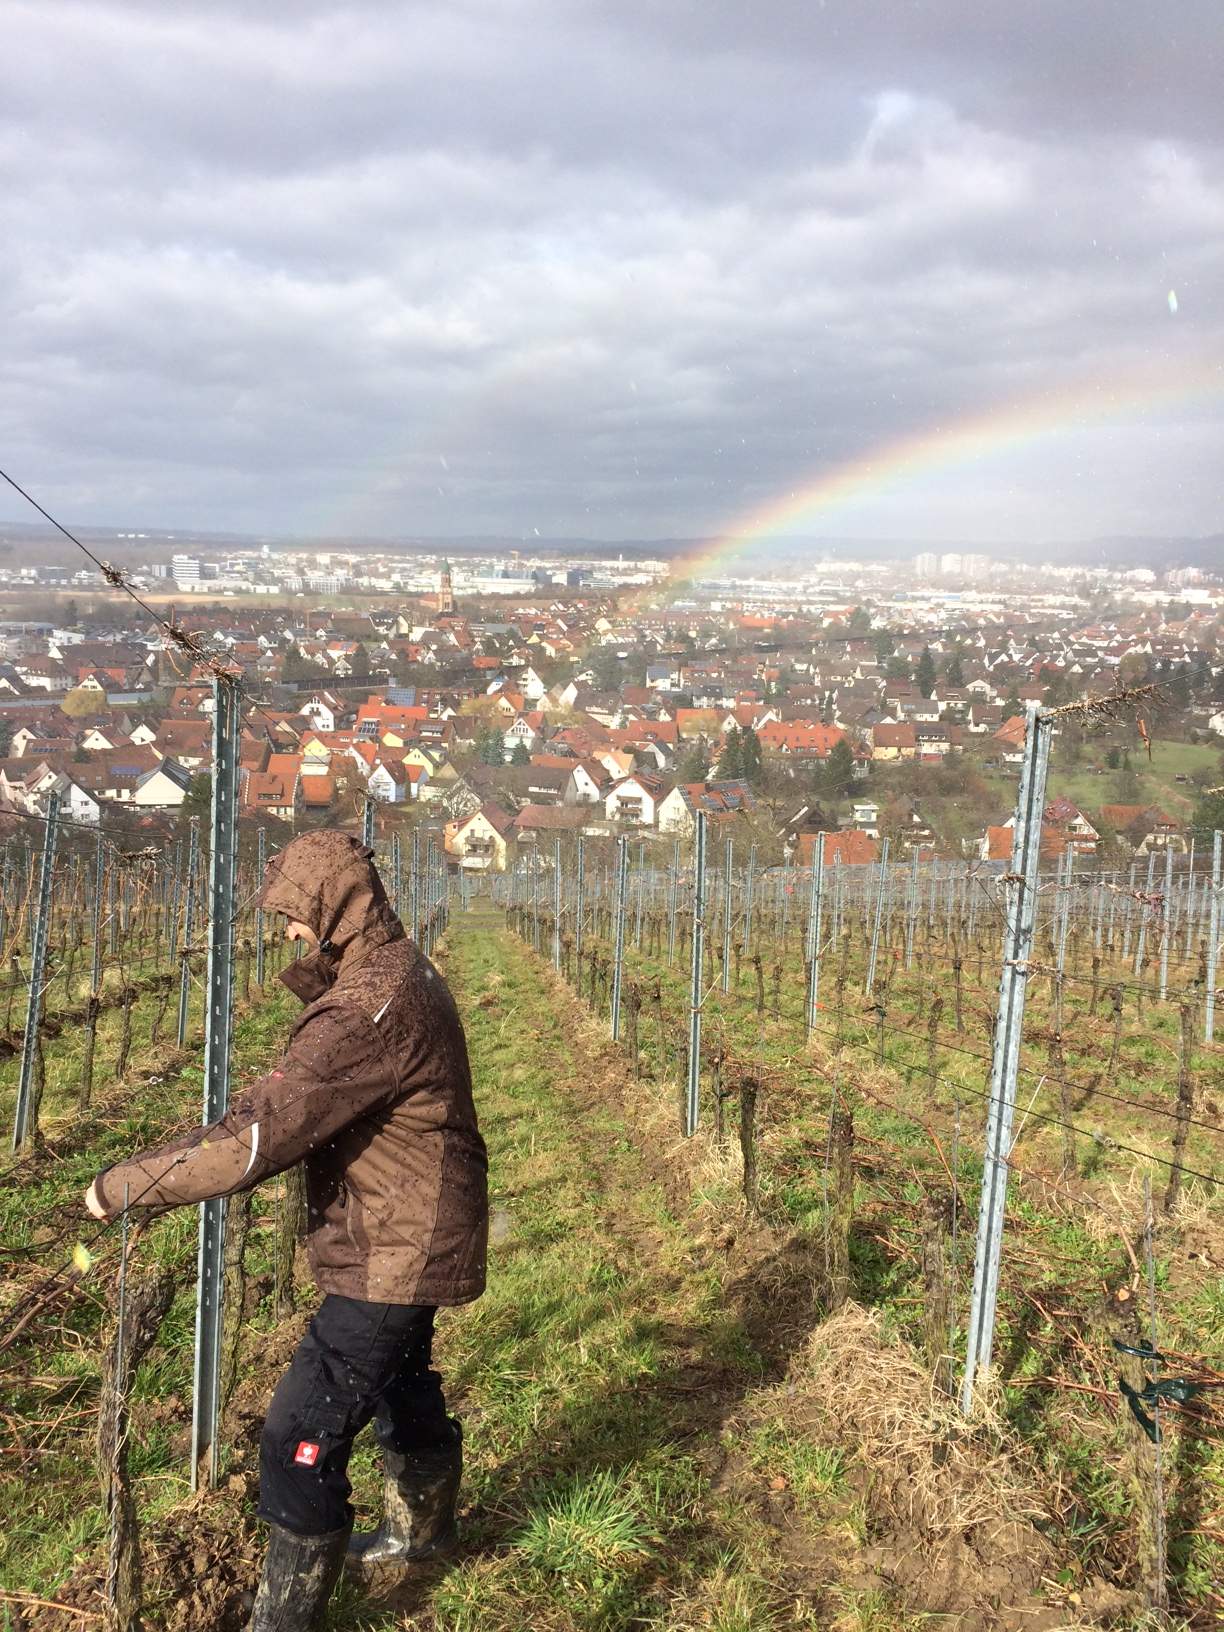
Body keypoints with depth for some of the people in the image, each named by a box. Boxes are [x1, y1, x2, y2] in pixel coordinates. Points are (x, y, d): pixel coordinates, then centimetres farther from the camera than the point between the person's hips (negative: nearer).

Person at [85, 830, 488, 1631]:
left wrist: (127, 1183, -23)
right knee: (401, 1383, 30)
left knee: (303, 1437, -4)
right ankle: (422, 1528, 53)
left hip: (394, 1250, -11)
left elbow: (264, 1130, -31)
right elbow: (311, 1104, 11)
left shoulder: (373, 1003, -28)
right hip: (414, 1236, 11)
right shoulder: (402, 970, 4)